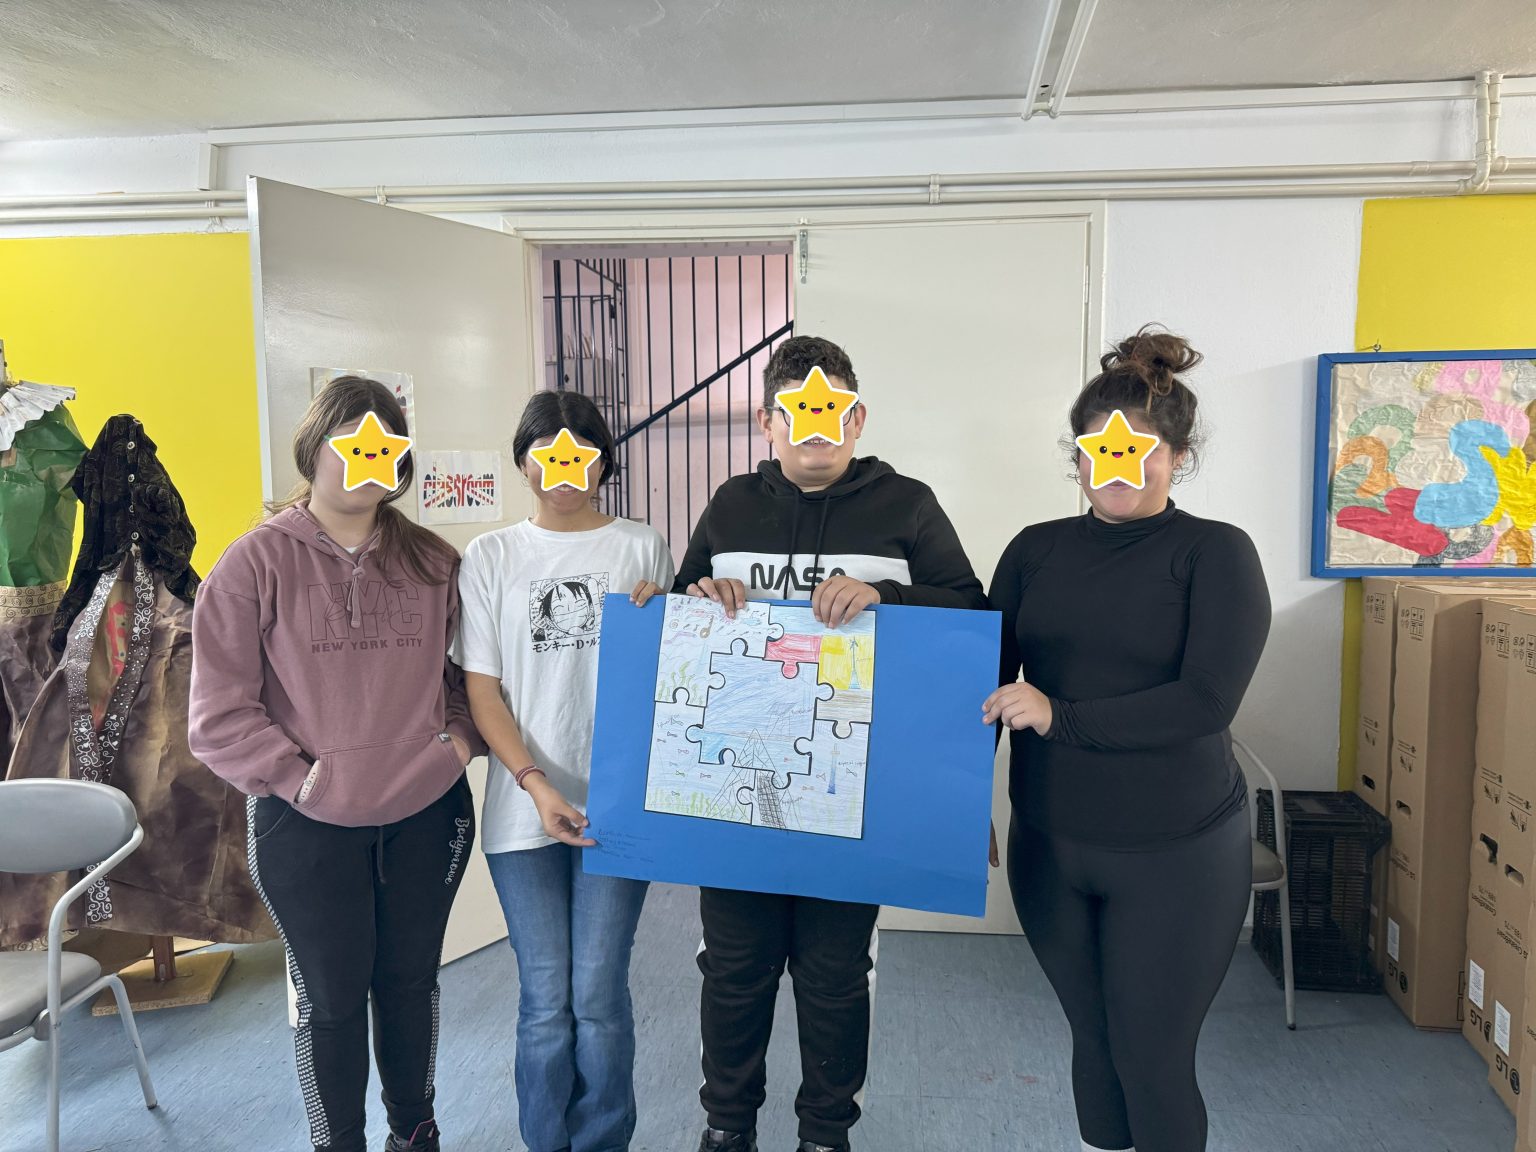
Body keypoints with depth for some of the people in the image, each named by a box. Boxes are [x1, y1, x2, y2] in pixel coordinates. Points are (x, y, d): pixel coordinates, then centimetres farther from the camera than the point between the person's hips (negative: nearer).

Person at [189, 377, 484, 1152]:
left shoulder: (433, 562, 1)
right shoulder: (256, 562, -8)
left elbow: (465, 671, 11)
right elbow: (218, 716, -9)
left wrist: (461, 739, -5)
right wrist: (299, 777, -14)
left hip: (427, 816, 3)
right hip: (306, 827, -3)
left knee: (411, 981, 18)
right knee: (332, 998, 13)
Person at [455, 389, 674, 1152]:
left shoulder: (642, 549, 4)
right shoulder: (491, 556, 5)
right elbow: (481, 688, 1)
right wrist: (536, 784, -11)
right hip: (524, 809, 0)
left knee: (599, 997, 5)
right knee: (546, 1003, 7)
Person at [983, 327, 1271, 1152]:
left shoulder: (1216, 553, -7)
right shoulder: (1036, 551, 4)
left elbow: (1208, 701, -17)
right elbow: (988, 680, 6)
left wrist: (1060, 716, -22)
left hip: (1177, 855, -3)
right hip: (1048, 845, 4)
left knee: (1154, 1060, 8)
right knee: (1093, 1039, 19)